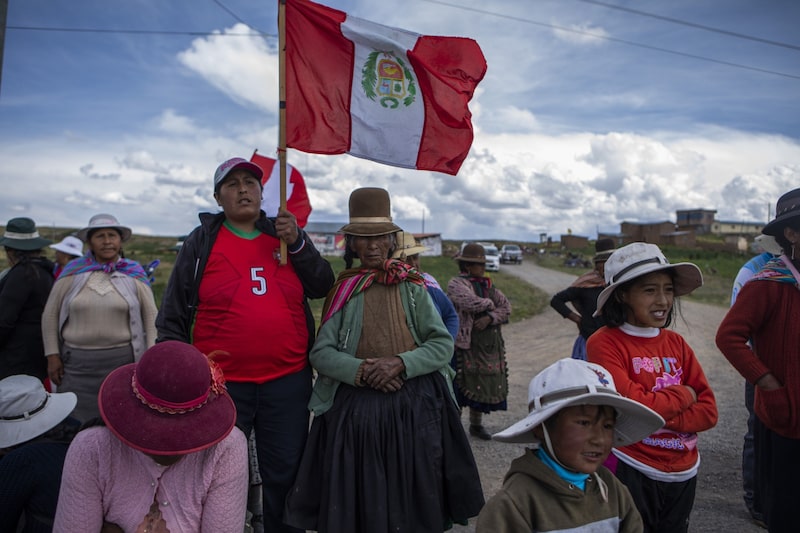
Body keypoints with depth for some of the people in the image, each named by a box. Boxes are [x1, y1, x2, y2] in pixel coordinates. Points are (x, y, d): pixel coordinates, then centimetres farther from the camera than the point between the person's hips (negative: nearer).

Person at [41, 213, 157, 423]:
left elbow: (151, 316, 4)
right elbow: (50, 315, 9)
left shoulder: (134, 273, 2)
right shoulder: (72, 272, 3)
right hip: (77, 363, 1)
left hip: (123, 361, -1)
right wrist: (53, 355, 5)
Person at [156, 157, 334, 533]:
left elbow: (322, 287, 3)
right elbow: (173, 314, 3)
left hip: (287, 382, 2)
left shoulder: (284, 235, 7)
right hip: (221, 384, -2)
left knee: (284, 475, 16)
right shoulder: (201, 242, 1)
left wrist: (298, 243, -9)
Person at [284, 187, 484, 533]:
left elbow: (443, 344, 0)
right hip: (356, 408, 0)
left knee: (412, 497, 7)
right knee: (357, 501, 7)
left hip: (416, 405, 0)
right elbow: (321, 352, -1)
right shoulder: (342, 291, 4)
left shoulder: (412, 288, 4)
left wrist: (401, 363, -16)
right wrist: (362, 370, -18)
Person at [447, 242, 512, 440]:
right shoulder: (456, 284, -8)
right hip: (467, 344, -7)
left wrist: (490, 317, -12)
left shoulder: (487, 284, 14)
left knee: (485, 384, 12)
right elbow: (471, 303, -26)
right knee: (463, 385, -4)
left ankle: (476, 424, 28)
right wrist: (490, 303, -7)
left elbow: (506, 307, 6)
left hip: (490, 345, 7)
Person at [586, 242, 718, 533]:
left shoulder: (676, 343, 3)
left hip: (683, 474, 6)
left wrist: (657, 415, -17)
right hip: (632, 472, -6)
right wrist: (683, 395, -8)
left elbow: (708, 411, -1)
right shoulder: (604, 343, -15)